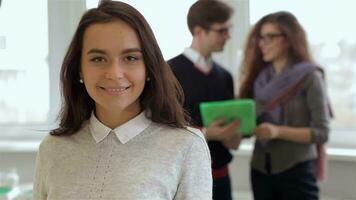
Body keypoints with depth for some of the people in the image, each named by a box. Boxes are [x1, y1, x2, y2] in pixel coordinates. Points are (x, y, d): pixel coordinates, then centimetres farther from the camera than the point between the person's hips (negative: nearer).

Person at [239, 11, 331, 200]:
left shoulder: (309, 77, -6)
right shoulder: (259, 78, 9)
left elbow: (321, 132, -11)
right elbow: (250, 123, 10)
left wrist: (279, 131, -22)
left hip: (296, 171, -5)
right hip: (260, 170, 5)